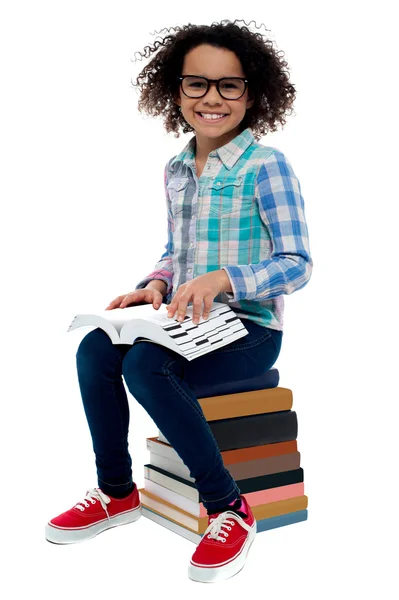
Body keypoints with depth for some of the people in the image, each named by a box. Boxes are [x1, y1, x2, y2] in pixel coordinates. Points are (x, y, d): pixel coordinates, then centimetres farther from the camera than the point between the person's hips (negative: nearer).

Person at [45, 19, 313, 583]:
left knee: (145, 364, -30)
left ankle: (230, 508, -14)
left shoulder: (266, 165, -10)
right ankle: (117, 492, 5)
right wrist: (155, 286, -2)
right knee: (95, 350, -13)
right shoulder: (176, 170, 11)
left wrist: (222, 279, -30)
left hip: (250, 329, -7)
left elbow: (297, 263, -15)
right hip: (186, 324, 7)